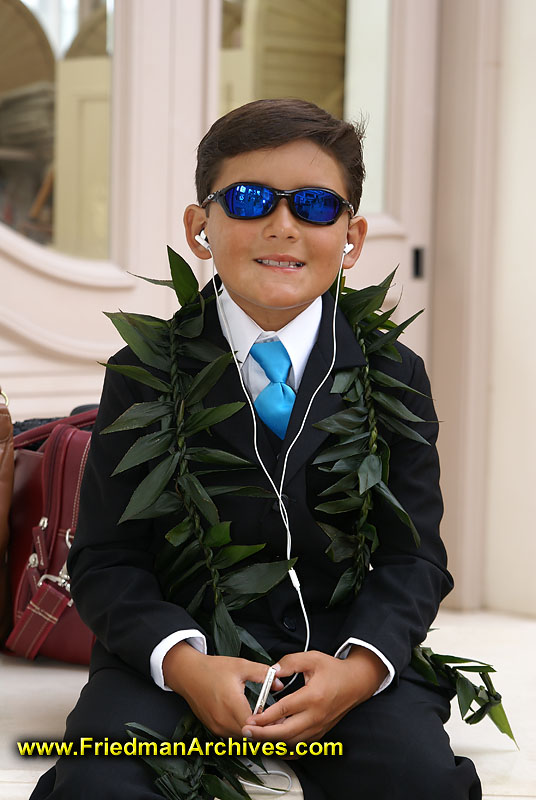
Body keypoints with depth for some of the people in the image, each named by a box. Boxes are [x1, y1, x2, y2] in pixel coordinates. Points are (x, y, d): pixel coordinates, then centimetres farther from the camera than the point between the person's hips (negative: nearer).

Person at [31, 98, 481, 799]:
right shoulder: (144, 375, 1)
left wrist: (360, 668, -18)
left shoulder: (395, 378, 5)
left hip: (340, 642, 2)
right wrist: (183, 662, -22)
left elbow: (413, 556, 3)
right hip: (184, 638, -2)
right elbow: (105, 558, -2)